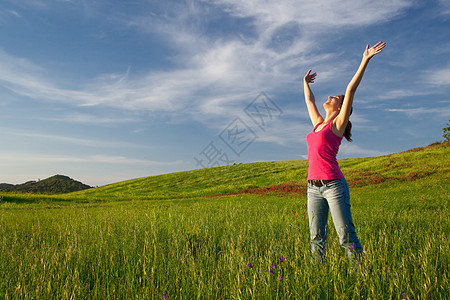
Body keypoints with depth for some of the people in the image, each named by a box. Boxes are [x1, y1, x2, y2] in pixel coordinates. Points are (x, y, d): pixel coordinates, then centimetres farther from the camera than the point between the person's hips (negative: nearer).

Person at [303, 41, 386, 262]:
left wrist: (365, 60, -7)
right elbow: (309, 100, 33)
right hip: (313, 187, 6)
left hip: (333, 185, -6)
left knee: (346, 235, -5)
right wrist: (306, 83, 48)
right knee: (316, 236, 9)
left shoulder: (338, 124, 1)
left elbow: (351, 90, -6)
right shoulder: (318, 123, 18)